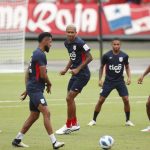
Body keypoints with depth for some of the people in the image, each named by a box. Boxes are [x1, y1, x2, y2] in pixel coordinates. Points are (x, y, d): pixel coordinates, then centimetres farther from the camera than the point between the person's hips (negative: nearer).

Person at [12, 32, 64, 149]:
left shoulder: (36, 54, 17)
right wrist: (49, 84, 1)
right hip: (36, 90, -11)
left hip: (33, 89, 11)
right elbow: (43, 75, -17)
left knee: (34, 116, 14)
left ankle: (17, 140, 20)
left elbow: (28, 73, 23)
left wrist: (27, 89, 25)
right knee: (46, 112, -18)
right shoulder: (40, 55, -15)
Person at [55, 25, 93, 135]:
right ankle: (74, 124, 25)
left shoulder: (79, 43, -18)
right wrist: (66, 69, 13)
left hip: (83, 75, -9)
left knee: (69, 98, -10)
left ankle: (68, 126, 0)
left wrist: (78, 69, -20)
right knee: (70, 98, 12)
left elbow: (89, 57, -17)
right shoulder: (67, 43, 9)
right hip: (75, 74, 9)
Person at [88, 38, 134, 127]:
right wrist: (100, 79, -1)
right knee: (101, 100, -3)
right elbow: (102, 67, 5)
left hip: (120, 81, 1)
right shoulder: (107, 55, -8)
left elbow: (127, 67, 12)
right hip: (108, 81, -1)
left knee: (126, 100, -10)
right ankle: (94, 120, 10)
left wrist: (129, 77, -1)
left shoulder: (124, 56, -4)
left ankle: (128, 120, 5)